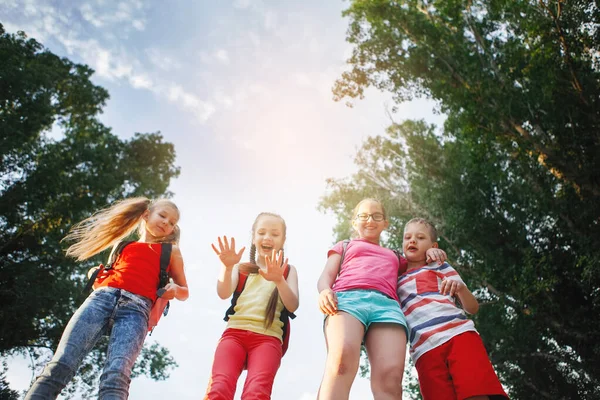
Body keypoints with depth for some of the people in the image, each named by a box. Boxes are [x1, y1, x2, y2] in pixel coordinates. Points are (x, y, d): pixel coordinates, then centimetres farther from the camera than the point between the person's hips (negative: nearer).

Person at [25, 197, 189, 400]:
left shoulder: (171, 251, 27)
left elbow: (184, 291, 27)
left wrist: (175, 290, 5)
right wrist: (96, 275, 14)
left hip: (136, 307, -2)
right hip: (102, 297, 3)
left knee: (116, 375, -28)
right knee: (59, 365, -19)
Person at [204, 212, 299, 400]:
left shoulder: (288, 270, 18)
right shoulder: (242, 268, 20)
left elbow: (292, 306, 1)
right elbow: (224, 293, 1)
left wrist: (279, 280, -19)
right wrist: (227, 267, -19)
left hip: (268, 338, -1)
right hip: (234, 333, 1)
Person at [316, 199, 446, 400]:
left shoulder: (395, 257, 40)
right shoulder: (344, 246, 34)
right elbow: (327, 275, 20)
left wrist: (431, 251, 24)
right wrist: (325, 291, -5)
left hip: (387, 305, 2)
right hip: (347, 298, -2)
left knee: (390, 376, -27)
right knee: (342, 359, -35)